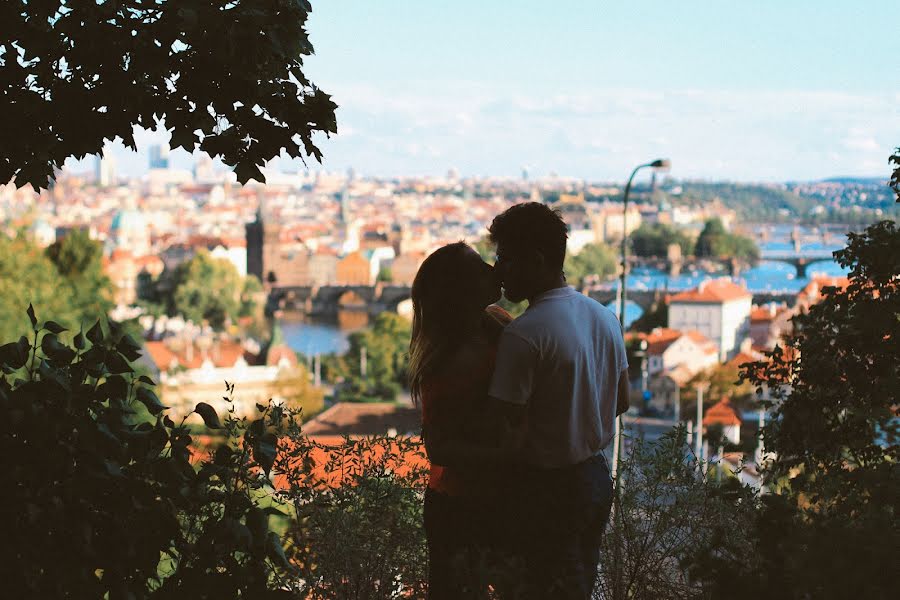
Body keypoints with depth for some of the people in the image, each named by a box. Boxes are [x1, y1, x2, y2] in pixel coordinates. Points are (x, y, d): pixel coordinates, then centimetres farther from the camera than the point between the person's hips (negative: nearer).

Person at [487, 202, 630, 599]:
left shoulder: (523, 335, -22)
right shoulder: (604, 316, 3)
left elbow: (507, 431, -22)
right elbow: (622, 401, 13)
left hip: (551, 490, -8)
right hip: (597, 477, 8)